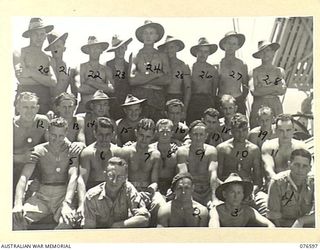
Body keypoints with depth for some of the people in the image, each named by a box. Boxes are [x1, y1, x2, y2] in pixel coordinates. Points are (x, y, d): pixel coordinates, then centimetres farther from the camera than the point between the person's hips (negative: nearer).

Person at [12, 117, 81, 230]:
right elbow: (24, 177, -8)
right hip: (42, 196, 1)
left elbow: (73, 178, -13)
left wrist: (66, 203, -30)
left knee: (67, 221, -33)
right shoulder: (38, 150, 3)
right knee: (16, 217, -26)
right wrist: (18, 203, -25)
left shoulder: (71, 150, 1)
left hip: (63, 195, -1)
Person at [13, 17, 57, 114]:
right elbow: (22, 79, -13)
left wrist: (32, 73, -8)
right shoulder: (19, 53, 2)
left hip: (45, 100, 4)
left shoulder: (47, 58, 16)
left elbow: (53, 83, 1)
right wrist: (45, 78, -4)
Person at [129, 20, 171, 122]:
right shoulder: (135, 55, 8)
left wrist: (142, 79, -6)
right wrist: (155, 75, -4)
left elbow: (167, 79, 0)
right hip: (138, 96, -1)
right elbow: (132, 80, -6)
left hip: (158, 97, 1)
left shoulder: (162, 56, 12)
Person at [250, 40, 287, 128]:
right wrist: (275, 88, -5)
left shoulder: (280, 71, 11)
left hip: (276, 106, 3)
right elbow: (254, 91, -11)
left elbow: (283, 91, 0)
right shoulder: (255, 71, 1)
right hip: (258, 105, -2)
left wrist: (263, 90, -10)